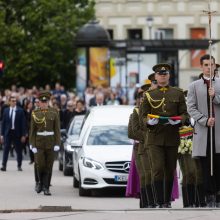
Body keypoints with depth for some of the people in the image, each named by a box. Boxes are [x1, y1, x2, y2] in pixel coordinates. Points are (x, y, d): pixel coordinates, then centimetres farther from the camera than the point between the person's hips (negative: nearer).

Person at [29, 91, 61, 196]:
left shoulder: (54, 112, 0)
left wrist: (57, 144, -8)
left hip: (50, 142, 0)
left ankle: (46, 187, 8)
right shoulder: (35, 113, 1)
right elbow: (32, 130, 2)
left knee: (49, 166, 1)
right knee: (40, 165, -7)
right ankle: (41, 182, 19)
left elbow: (57, 129, 0)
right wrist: (33, 145, -5)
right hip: (39, 142, 0)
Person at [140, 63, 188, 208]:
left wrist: (178, 120, -16)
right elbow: (143, 117, 6)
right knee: (158, 169, -12)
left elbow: (184, 114, 6)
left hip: (172, 138, 2)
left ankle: (168, 201, 20)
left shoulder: (178, 93, 9)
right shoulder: (149, 95, 7)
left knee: (170, 171, 7)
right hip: (155, 138, -2)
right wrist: (149, 121, -17)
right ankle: (161, 202, -13)